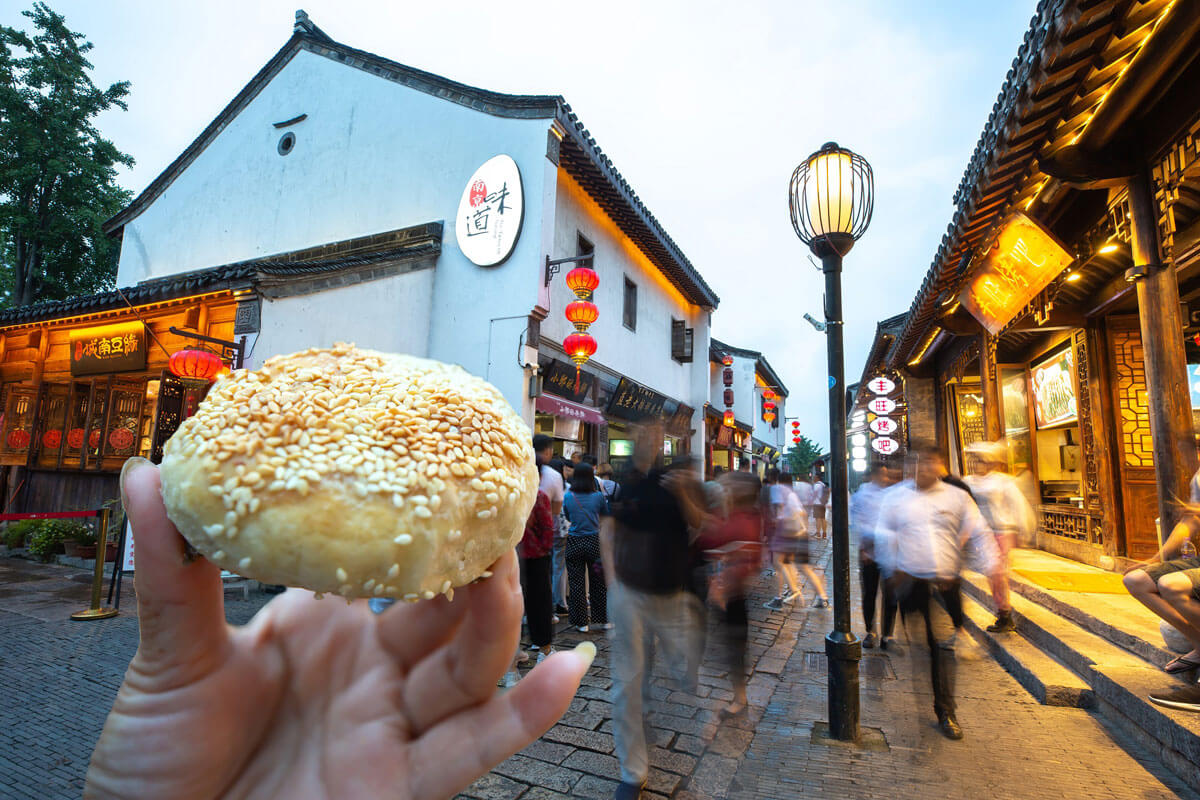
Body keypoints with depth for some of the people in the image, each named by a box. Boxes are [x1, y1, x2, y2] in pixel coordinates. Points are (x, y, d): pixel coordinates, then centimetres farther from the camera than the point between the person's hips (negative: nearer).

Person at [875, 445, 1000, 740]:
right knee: (915, 644, 3)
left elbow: (979, 534, 7)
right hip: (911, 581, -1)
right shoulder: (895, 497, 2)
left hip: (946, 584, 1)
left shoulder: (957, 497, 5)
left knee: (944, 646, 5)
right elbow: (884, 536, 8)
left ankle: (945, 712, 19)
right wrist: (892, 569, 5)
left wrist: (992, 566, -4)